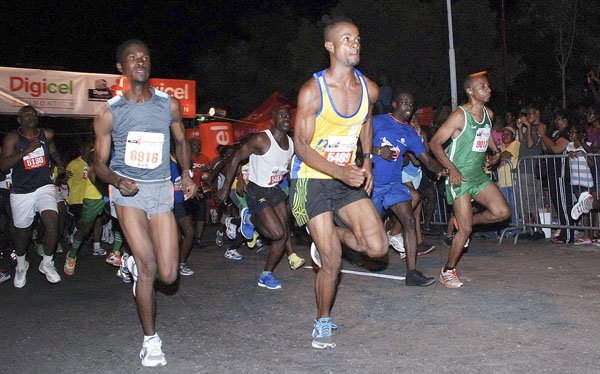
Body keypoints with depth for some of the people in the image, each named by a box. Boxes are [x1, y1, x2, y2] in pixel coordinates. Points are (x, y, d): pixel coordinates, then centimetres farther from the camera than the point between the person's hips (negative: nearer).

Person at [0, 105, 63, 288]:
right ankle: (21, 266, 39)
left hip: (44, 187, 1)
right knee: (22, 231, 12)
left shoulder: (46, 134, 2)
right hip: (21, 191, -1)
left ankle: (47, 263, 1)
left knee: (52, 223, -21)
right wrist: (26, 150, -23)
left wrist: (59, 164, 16)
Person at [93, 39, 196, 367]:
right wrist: (116, 180, -19)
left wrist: (187, 174, 4)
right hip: (128, 191, -2)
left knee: (168, 276, -2)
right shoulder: (110, 112, -3)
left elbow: (181, 141, 19)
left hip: (161, 189, 3)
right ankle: (150, 340, 5)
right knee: (148, 267, -13)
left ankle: (135, 264, 35)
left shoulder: (169, 105, 3)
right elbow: (99, 162, 2)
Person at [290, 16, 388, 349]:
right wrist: (341, 173, -28)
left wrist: (366, 163, 11)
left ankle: (330, 234, 21)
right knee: (332, 263, -4)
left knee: (377, 247, -10)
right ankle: (322, 323, 21)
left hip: (349, 178, 5)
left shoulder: (369, 89, 0)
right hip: (313, 180, -5)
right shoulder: (312, 91, -16)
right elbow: (301, 146, -16)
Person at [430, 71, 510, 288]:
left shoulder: (488, 114, 7)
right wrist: (452, 169, -22)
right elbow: (435, 143, -17)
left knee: (502, 212, -7)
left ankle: (465, 220, 19)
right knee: (465, 230, -7)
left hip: (479, 175, 7)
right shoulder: (460, 116, -15)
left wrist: (495, 150, 14)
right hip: (459, 178, -7)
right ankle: (448, 271, 10)